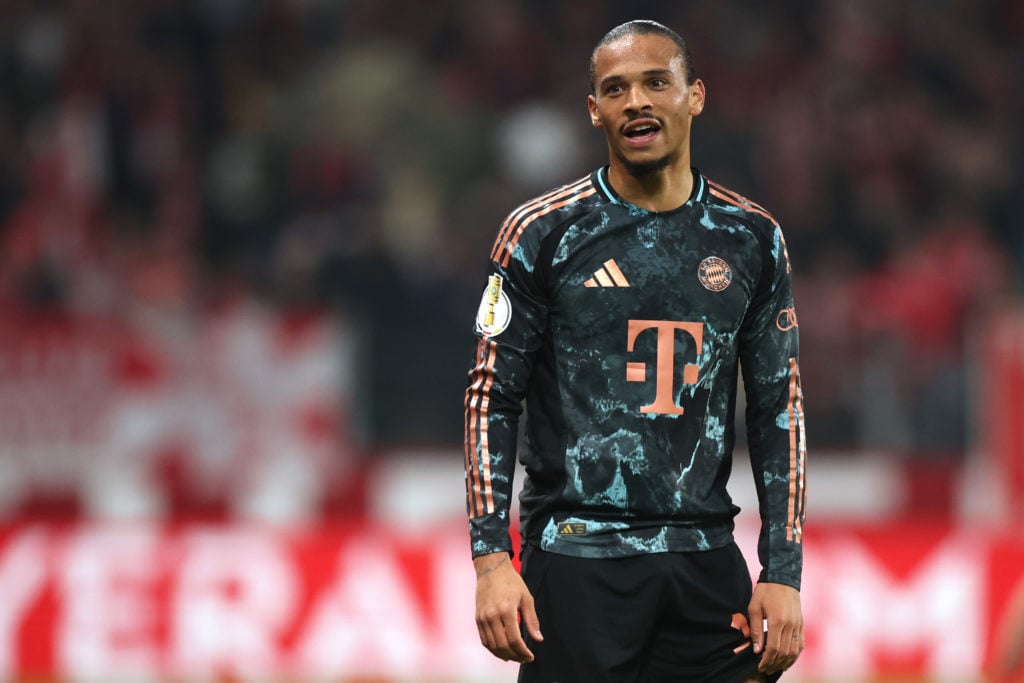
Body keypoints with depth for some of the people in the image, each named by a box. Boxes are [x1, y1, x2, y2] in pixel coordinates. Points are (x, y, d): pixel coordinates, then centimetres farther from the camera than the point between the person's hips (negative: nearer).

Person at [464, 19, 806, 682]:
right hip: (576, 559, -3)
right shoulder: (542, 233, 1)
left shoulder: (750, 239, 9)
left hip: (706, 554, 3)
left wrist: (783, 572, 4)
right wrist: (492, 558, -8)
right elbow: (493, 399, 1)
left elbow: (779, 410, 11)